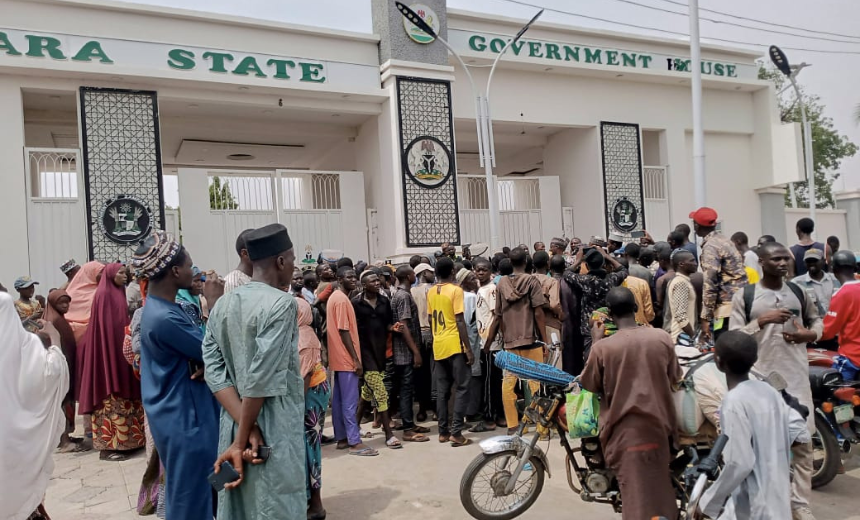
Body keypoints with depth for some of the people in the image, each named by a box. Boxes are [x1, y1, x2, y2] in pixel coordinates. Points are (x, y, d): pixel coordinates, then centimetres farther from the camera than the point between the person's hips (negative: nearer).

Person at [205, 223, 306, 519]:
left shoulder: (222, 305, 7)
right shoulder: (282, 303, -14)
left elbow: (214, 370, -1)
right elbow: (262, 379, -19)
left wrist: (244, 426, -8)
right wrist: (243, 437, -10)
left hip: (233, 424, 7)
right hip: (274, 429, -7)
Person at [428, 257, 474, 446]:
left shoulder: (431, 292, 9)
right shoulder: (455, 290, -9)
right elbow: (460, 321, -13)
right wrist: (468, 348, -11)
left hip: (438, 346, 6)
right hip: (454, 345, -6)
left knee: (442, 390, 11)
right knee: (461, 389, 0)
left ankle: (443, 431, 14)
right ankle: (456, 432, -4)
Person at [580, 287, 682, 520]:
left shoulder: (603, 347, -16)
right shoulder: (662, 337, -7)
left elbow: (589, 385, 0)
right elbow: (675, 378, 7)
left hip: (625, 430, -3)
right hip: (658, 424, 3)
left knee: (637, 495, 7)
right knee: (659, 491, 25)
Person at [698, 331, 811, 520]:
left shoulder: (734, 402, -22)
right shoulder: (768, 390, 1)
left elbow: (739, 464, -25)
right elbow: (800, 433, 8)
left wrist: (708, 503, -15)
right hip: (776, 498, 8)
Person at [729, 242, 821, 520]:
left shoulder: (799, 292, 8)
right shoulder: (744, 296, -4)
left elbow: (816, 320, 20)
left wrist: (809, 334, -3)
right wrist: (762, 320, -21)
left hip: (796, 376, 3)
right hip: (760, 378, -3)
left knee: (802, 442, 3)